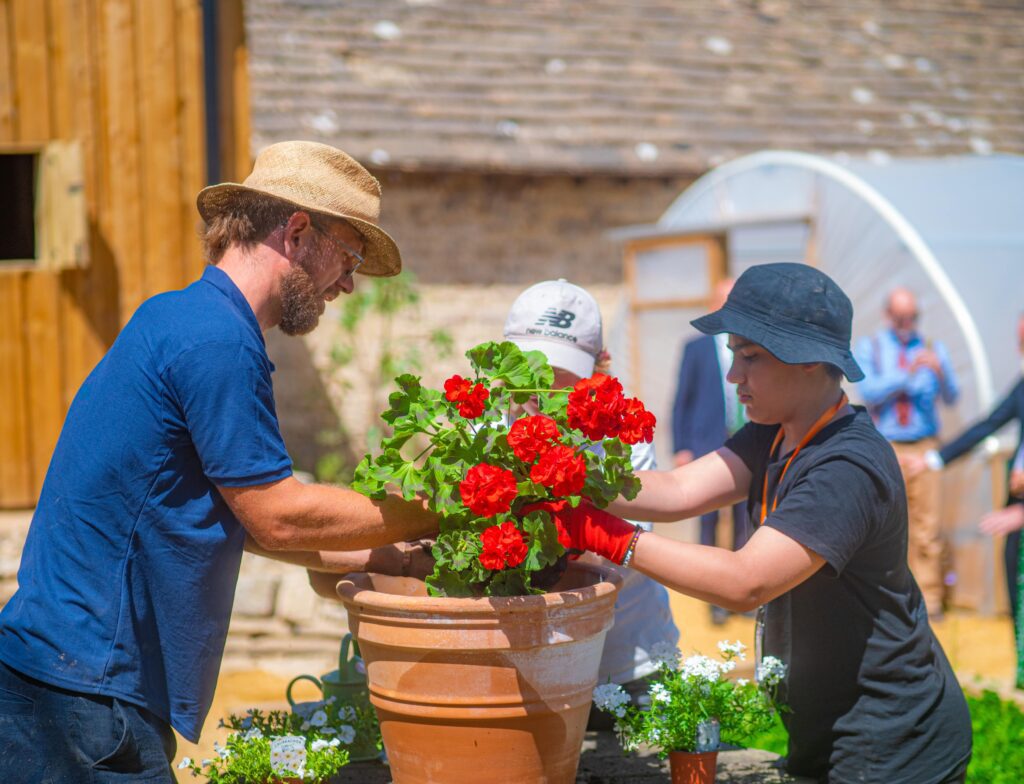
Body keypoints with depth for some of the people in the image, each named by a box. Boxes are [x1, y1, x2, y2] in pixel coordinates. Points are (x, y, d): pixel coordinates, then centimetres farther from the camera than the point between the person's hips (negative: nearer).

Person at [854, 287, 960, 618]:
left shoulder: (932, 349, 11)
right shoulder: (869, 348, 8)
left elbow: (951, 397, 1)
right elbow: (869, 391, -8)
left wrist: (941, 373, -20)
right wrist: (907, 374, -21)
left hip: (924, 448, 1)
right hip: (884, 450, -1)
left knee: (927, 523, -4)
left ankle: (929, 598, 0)